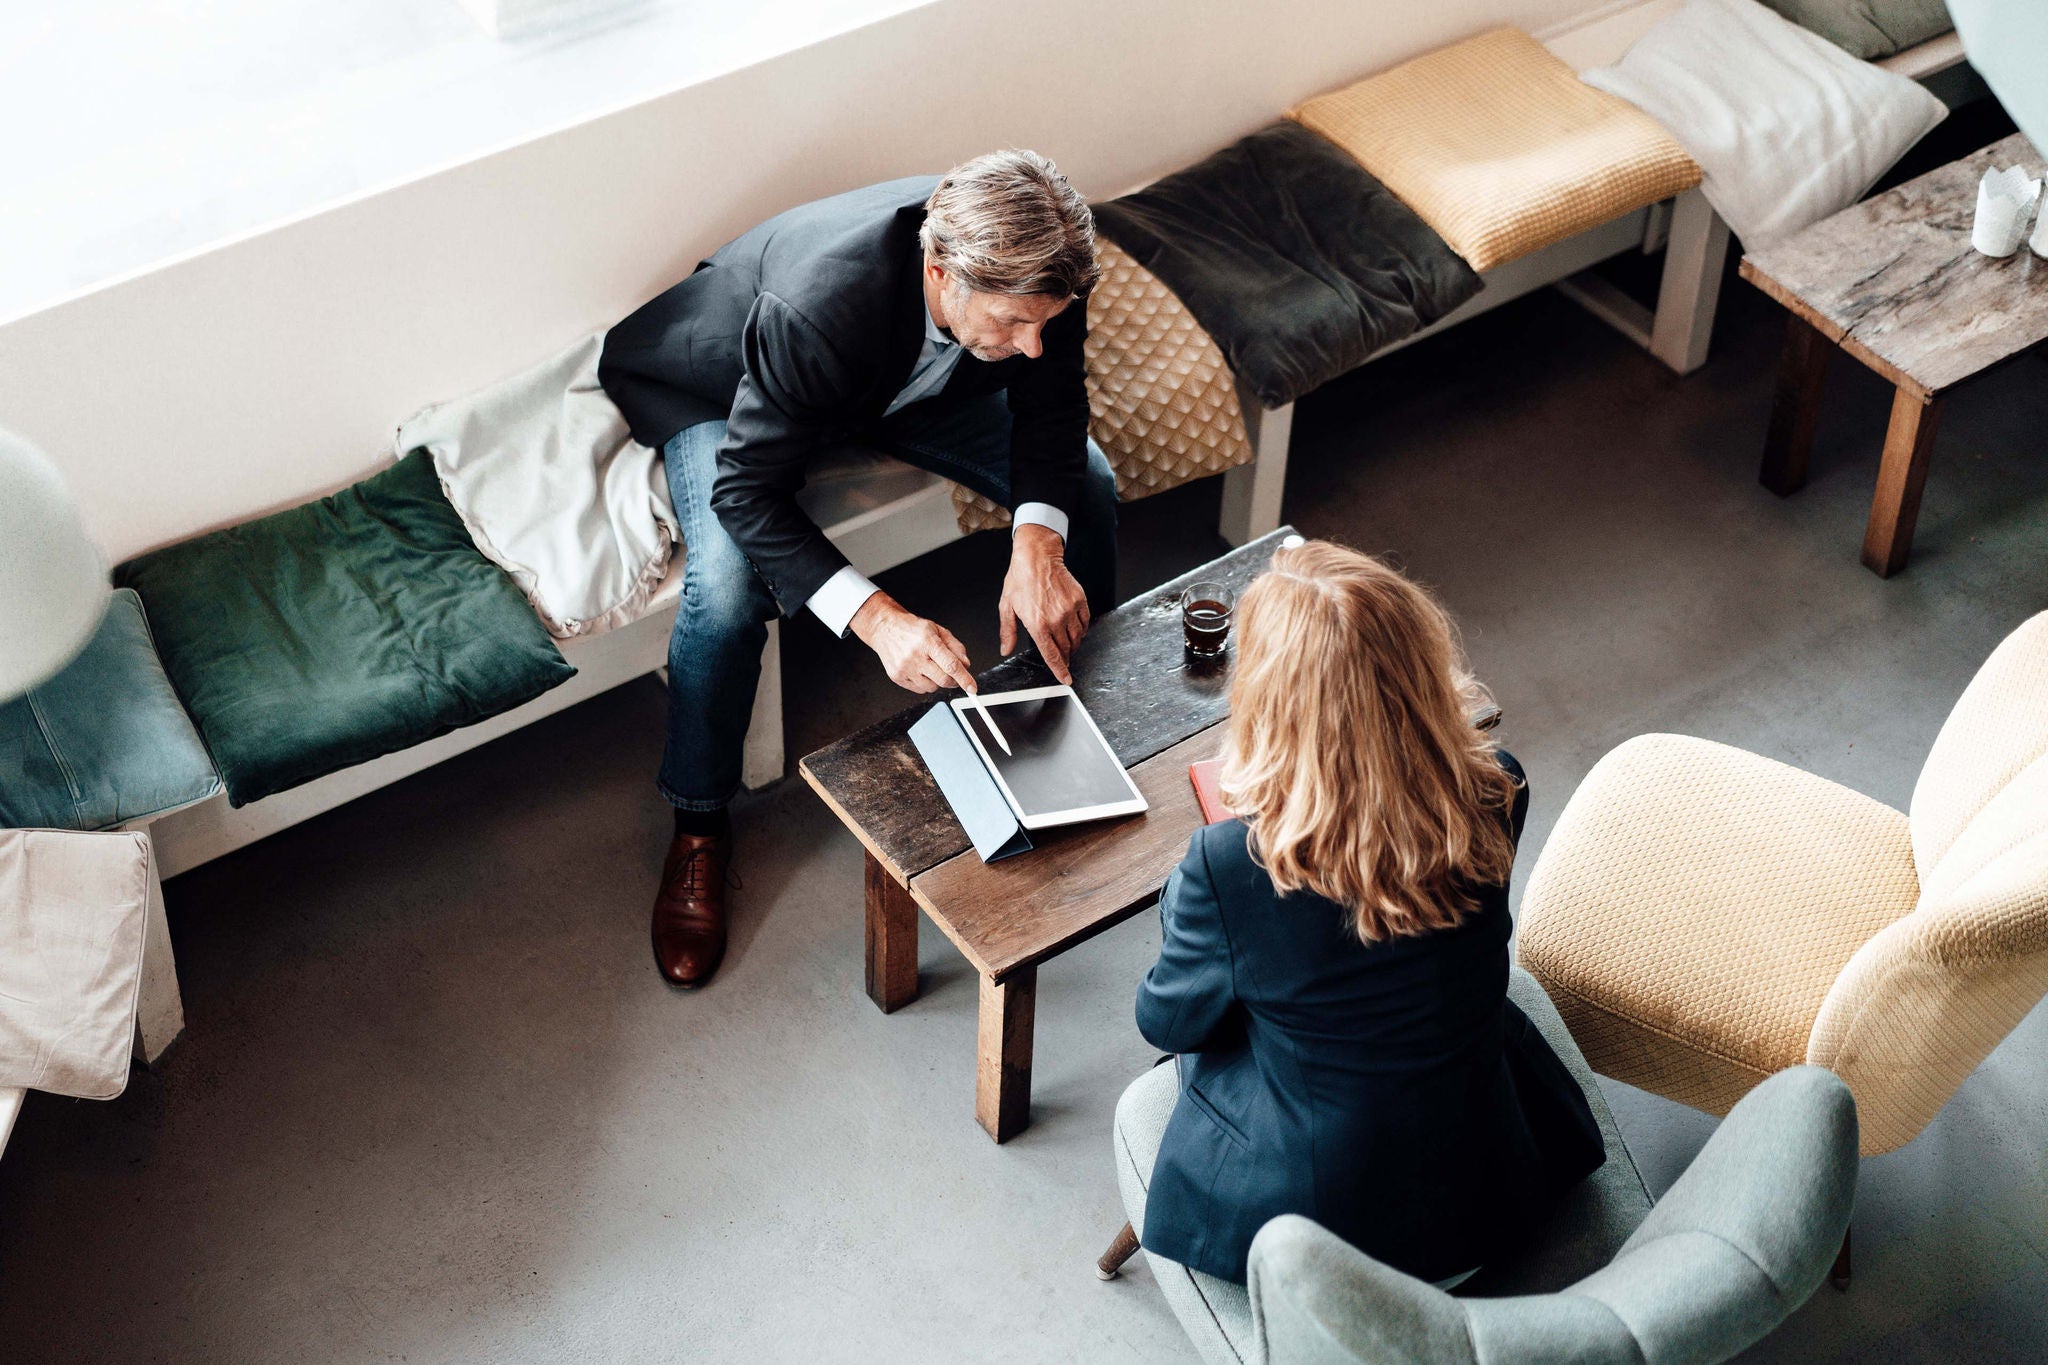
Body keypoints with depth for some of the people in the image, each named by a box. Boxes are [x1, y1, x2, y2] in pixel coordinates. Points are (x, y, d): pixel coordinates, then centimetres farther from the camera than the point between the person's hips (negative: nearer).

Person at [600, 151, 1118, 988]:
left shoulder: (1032, 269, -31)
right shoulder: (813, 311, -46)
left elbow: (1050, 400, -14)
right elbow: (745, 492, -37)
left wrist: (1038, 544, -32)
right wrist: (877, 619, -49)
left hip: (919, 377, 5)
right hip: (727, 392, -5)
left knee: (1086, 484, -7)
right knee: (728, 582, -31)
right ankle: (698, 822, -5)